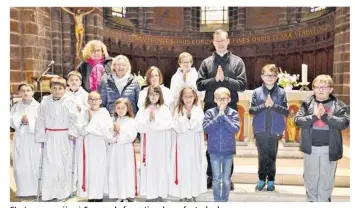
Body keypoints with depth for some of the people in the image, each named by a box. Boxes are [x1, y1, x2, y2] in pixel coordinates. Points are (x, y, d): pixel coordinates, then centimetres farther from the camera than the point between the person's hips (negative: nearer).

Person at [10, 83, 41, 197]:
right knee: (20, 166, 7)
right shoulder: (16, 107, 6)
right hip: (20, 139, 3)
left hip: (34, 139, -3)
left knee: (35, 165, 2)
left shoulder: (38, 106, -3)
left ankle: (36, 190, 14)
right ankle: (22, 190, 21)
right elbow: (11, 121, 0)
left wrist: (29, 120, -19)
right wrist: (20, 119, -15)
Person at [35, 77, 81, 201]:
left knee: (64, 164, 7)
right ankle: (48, 193, 17)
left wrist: (72, 132, -10)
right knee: (49, 164, 4)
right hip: (50, 137, 2)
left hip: (64, 137, -2)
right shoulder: (45, 102, -1)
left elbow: (74, 119, -7)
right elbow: (40, 120, 4)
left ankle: (63, 192, 21)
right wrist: (41, 135, 2)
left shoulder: (69, 102, -10)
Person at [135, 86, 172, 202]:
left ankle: (159, 194, 13)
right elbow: (138, 127, -5)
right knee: (149, 168, 2)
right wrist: (149, 120, -16)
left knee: (161, 167, 3)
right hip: (148, 145, 1)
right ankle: (150, 195, 12)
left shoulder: (164, 109, 3)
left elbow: (168, 125, -10)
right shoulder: (142, 110, 5)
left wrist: (155, 120, -15)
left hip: (161, 145, 0)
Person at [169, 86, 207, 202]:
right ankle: (183, 194, 13)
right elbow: (178, 128, -12)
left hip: (195, 144, 1)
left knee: (194, 167, 7)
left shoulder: (198, 110, 0)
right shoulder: (178, 110, 0)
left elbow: (200, 127, -12)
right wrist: (185, 116, -17)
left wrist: (191, 115, -16)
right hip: (182, 144, -1)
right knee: (183, 168, 2)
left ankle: (193, 194, 20)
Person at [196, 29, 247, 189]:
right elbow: (199, 85, 1)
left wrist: (224, 79, -13)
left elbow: (242, 85, -4)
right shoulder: (207, 62, 9)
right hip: (210, 108, 1)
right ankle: (211, 176, 20)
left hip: (230, 108, -1)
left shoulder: (237, 61, 5)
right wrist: (215, 79, -13)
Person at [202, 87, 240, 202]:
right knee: (216, 179, 8)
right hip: (214, 151, 0)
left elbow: (235, 129, -15)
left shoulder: (233, 113, -3)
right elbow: (206, 128, -14)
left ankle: (225, 200, 26)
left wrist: (223, 116, -17)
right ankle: (217, 200, 21)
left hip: (228, 151, 0)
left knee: (226, 179, 11)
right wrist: (219, 116, -17)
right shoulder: (210, 112, -2)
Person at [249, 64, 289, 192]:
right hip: (260, 130, 0)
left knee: (272, 156, 9)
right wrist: (264, 105, -15)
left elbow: (286, 111, -3)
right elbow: (251, 110, -3)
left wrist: (273, 105, -16)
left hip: (275, 131, 0)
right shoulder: (257, 92, 0)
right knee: (262, 156, 10)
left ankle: (271, 180, 23)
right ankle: (262, 179, 25)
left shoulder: (281, 92, 0)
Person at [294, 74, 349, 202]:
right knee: (310, 178, 14)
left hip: (329, 149, 0)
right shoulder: (307, 104, -1)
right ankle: (311, 200, 31)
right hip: (311, 147, 1)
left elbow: (344, 123, -12)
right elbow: (297, 121, -8)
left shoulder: (338, 105, -2)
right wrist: (314, 116, -21)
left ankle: (323, 202, 26)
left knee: (326, 179, 11)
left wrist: (325, 116, -21)